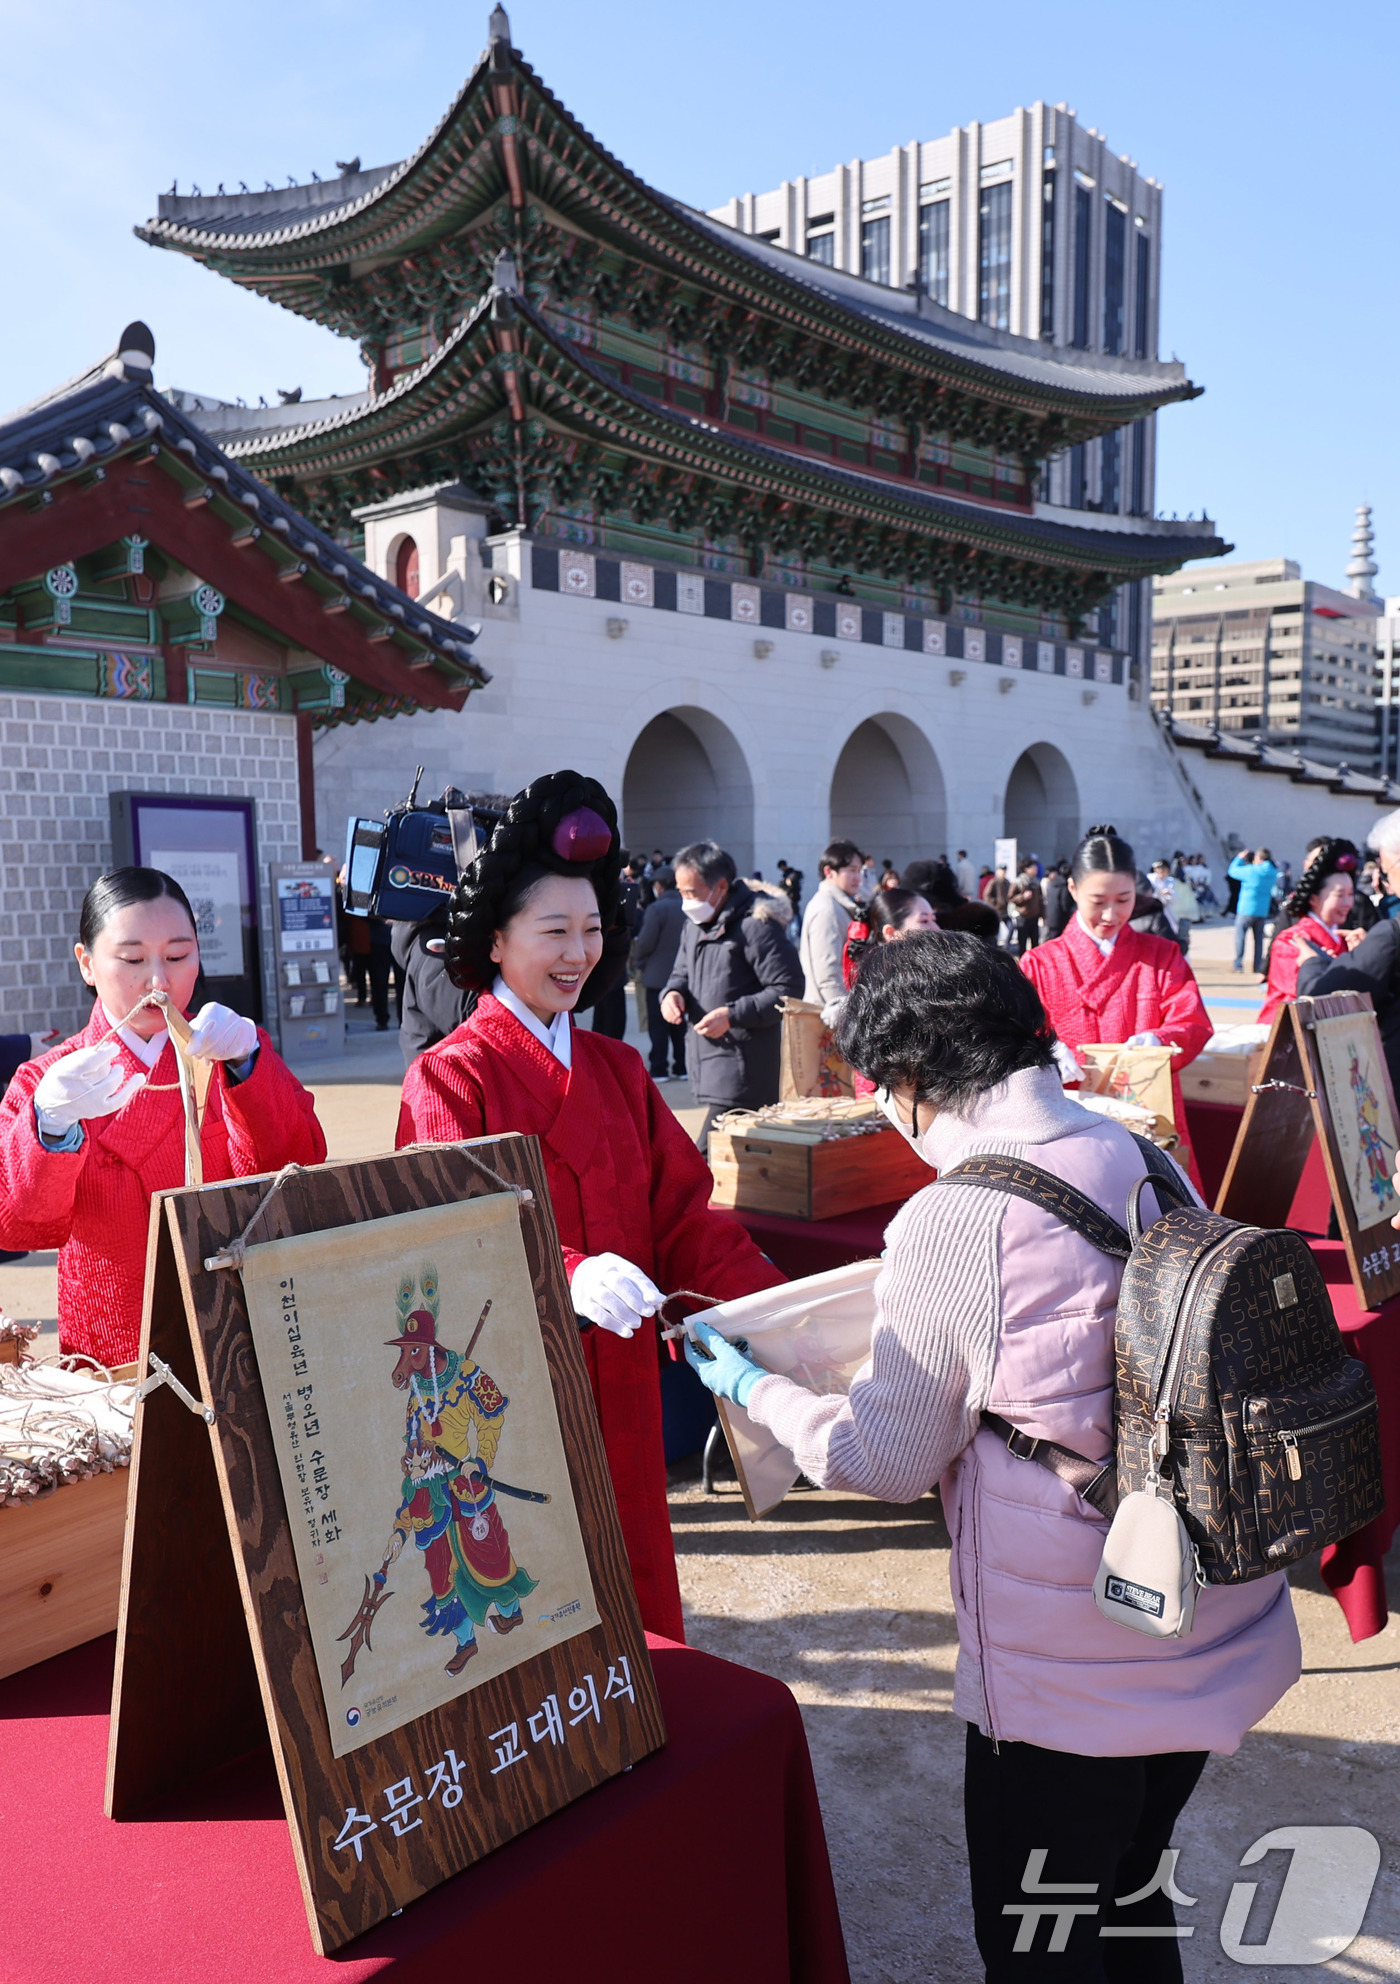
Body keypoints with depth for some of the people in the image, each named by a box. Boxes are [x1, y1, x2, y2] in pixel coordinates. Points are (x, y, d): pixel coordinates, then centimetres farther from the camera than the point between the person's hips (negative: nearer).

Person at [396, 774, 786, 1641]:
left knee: (633, 1606, 14)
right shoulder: (449, 1078, -6)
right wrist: (567, 1274, -37)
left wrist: (779, 1302, -11)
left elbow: (683, 1212, 4)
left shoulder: (618, 1068, 11)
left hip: (619, 1381, 5)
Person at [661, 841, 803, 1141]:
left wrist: (733, 1015, -21)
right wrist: (673, 993, 2)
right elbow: (682, 973, 26)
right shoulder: (695, 924, 14)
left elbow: (788, 989, -14)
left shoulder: (755, 925, -13)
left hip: (743, 1070, -8)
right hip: (705, 1065, 8)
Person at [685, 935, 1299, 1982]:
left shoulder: (950, 1220, -21)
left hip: (1073, 1671, -7)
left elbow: (889, 1461, -10)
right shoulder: (1144, 1159, -1)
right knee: (1131, 1893, 28)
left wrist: (753, 1389, 6)